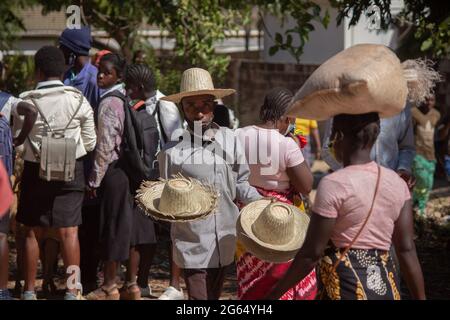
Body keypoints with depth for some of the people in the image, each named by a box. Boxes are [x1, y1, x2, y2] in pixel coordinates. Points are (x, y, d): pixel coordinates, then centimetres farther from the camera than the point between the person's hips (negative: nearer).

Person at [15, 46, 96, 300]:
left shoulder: (26, 102, -8)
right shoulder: (78, 100, -5)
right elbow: (90, 143, -1)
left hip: (35, 171, 0)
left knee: (34, 232, 9)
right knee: (69, 231, 0)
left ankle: (29, 290, 15)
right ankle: (72, 291, -2)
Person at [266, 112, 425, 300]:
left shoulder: (333, 185, -13)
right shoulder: (396, 183, 4)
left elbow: (311, 254, -12)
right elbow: (407, 250, 3)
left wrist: (275, 293, -3)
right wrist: (420, 297, 10)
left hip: (346, 286, -6)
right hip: (387, 287, 6)